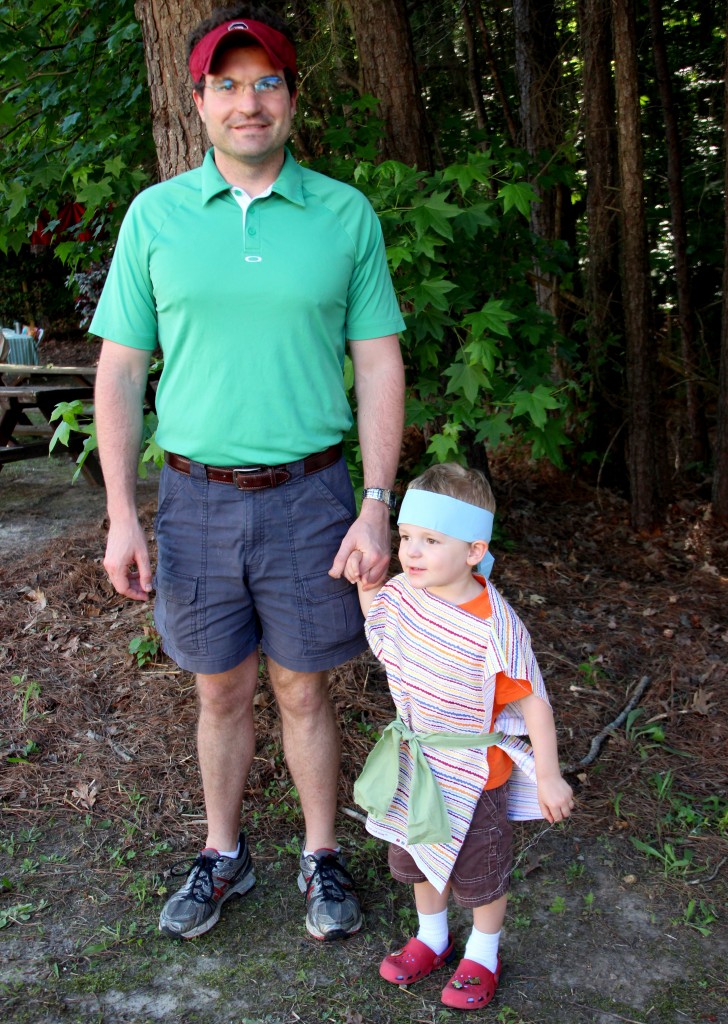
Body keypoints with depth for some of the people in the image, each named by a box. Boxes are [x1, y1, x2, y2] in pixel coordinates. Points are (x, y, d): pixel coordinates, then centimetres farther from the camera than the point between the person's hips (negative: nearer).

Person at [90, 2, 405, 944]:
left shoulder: (346, 216, -1)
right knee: (220, 692, 15)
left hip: (307, 495, -1)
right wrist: (121, 516, -4)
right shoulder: (155, 215, 1)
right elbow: (119, 372, 2)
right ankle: (223, 857, 36)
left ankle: (322, 858, 33)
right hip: (196, 496, 1)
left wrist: (377, 506, -9)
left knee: (303, 690, 11)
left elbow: (379, 365, -1)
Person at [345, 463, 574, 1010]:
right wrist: (366, 588, -6)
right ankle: (432, 938, 52)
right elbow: (383, 629, 12)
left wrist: (549, 778, -16)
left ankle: (483, 954, 45)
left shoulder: (494, 627, -31)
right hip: (413, 759, 6)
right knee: (419, 856, 25)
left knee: (479, 867, 18)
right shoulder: (404, 592, -13)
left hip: (472, 770, -6)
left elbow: (534, 701, -22)